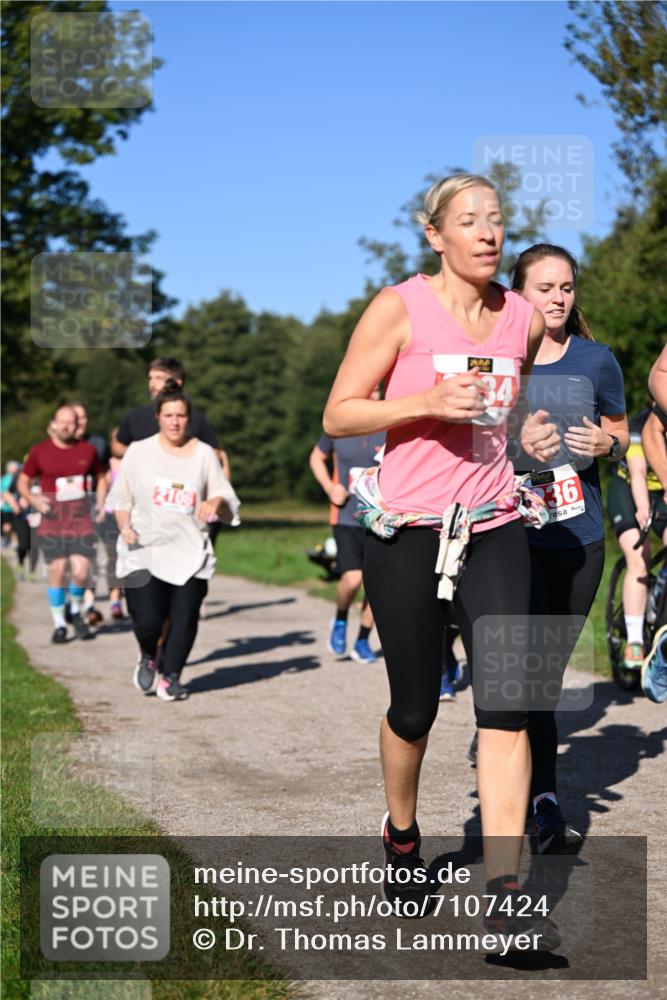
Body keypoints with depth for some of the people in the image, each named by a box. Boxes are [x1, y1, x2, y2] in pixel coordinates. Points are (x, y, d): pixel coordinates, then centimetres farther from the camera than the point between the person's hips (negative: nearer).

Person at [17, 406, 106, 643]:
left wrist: (100, 502, 4)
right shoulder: (39, 451, -1)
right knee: (57, 571, -2)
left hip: (81, 519, 1)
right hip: (52, 520, -1)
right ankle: (59, 624, 14)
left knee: (81, 572, -8)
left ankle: (75, 611, 23)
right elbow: (23, 481, 7)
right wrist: (32, 499, -12)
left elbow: (100, 478, 19)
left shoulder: (87, 450, 4)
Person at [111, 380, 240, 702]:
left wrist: (217, 501, -16)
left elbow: (230, 507, 7)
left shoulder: (204, 454, 6)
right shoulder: (139, 451, 4)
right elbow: (120, 497, 11)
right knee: (147, 619, -12)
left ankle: (171, 676, 20)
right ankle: (147, 658, 23)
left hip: (190, 554, 1)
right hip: (144, 552, -1)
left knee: (184, 618, -3)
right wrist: (125, 525, -7)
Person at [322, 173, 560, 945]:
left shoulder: (523, 319, 7)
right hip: (409, 531, -3)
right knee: (414, 707, 7)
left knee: (507, 699, -9)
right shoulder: (399, 309, -7)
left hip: (494, 527, 3)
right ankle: (401, 836, 35)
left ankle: (507, 889, -8)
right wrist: (428, 402, -20)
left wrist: (531, 433, 2)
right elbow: (337, 416, -7)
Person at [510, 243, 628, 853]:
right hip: (513, 533, -3)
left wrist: (605, 444, -6)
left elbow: (620, 439, 17)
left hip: (579, 534, 3)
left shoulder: (597, 361, 8)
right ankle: (545, 801, -10)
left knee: (552, 667, 10)